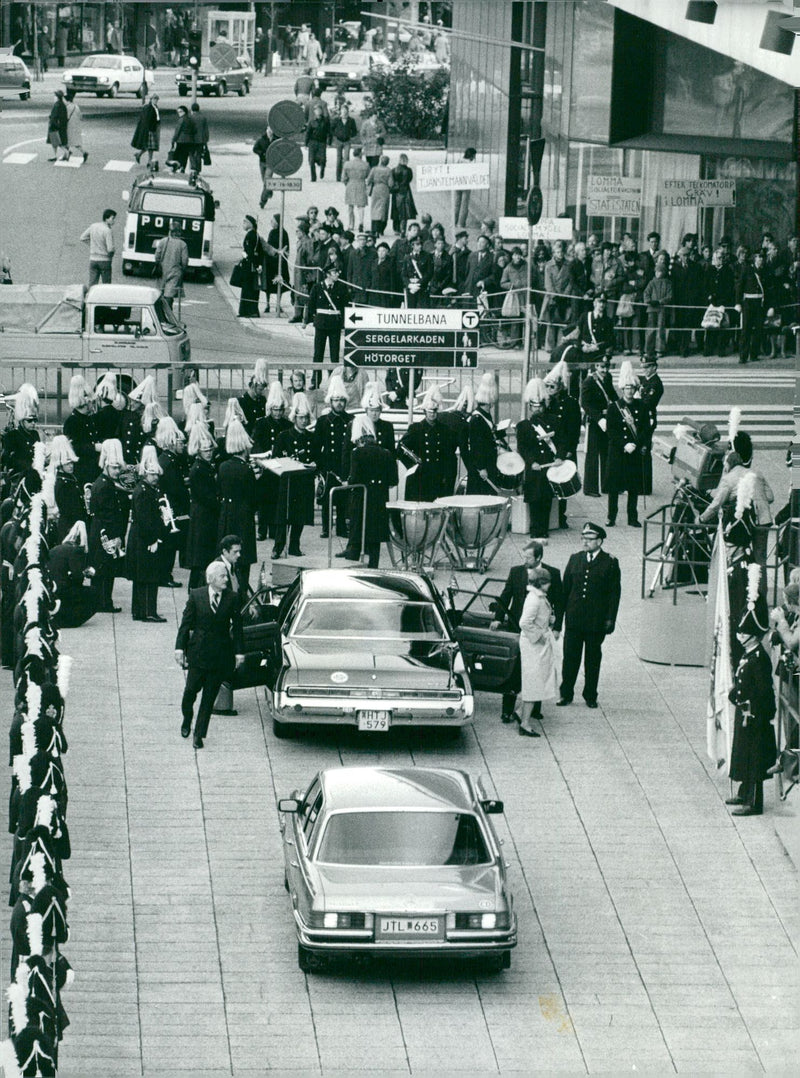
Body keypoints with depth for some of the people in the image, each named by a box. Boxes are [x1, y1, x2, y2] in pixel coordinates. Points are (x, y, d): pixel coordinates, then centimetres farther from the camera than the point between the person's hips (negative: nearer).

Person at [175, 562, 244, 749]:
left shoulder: (231, 599, 0)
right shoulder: (196, 596, -2)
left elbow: (237, 626, 5)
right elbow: (186, 623, 1)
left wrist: (239, 651, 1)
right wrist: (180, 647, -5)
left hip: (220, 654, 1)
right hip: (198, 652, -1)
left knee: (210, 695, 3)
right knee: (191, 689, 1)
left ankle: (200, 734, 11)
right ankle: (187, 719, 31)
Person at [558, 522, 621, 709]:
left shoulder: (610, 563, -4)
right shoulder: (575, 560, 6)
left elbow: (614, 593, -3)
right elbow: (565, 587, 8)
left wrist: (610, 619, -7)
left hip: (596, 621, -2)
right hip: (574, 619, 2)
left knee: (593, 659, 8)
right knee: (570, 657, 5)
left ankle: (590, 696, 18)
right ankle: (566, 694, 15)